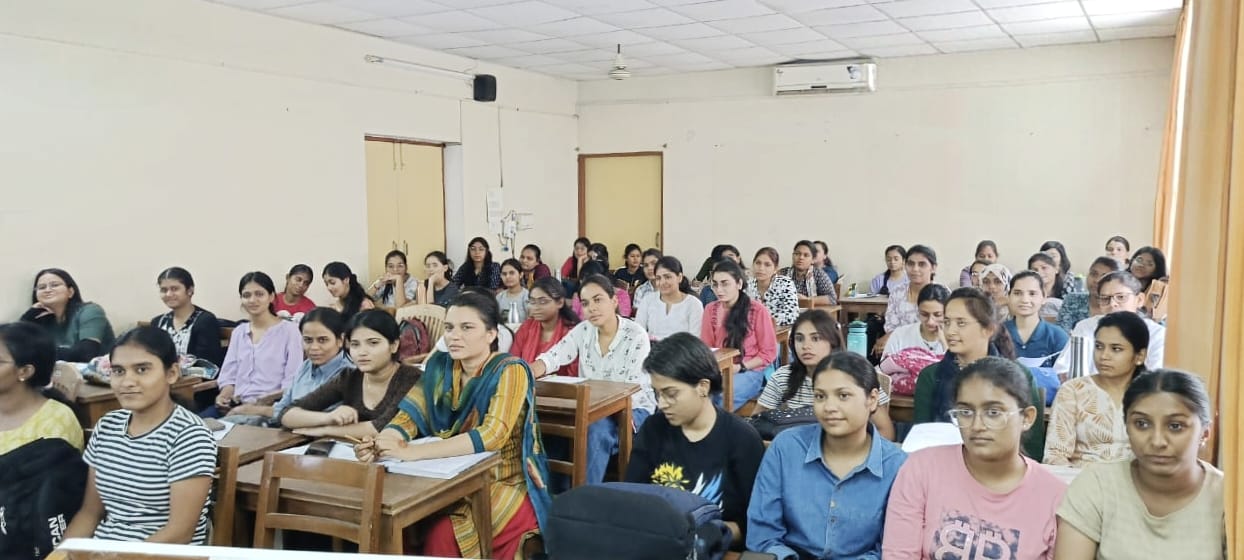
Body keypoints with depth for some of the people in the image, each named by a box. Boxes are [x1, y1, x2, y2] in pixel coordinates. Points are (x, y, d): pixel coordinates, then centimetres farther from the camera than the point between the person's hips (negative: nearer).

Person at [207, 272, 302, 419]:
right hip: (237, 404, 5)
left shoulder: (289, 330, 0)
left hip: (270, 407, -5)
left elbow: (292, 383, -7)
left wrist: (261, 403, -19)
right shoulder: (238, 332, 19)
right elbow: (229, 375, 16)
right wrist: (224, 396, -6)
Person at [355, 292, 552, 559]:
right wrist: (380, 443, -26)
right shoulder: (439, 366, 4)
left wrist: (412, 452, -34)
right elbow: (410, 416, -2)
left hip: (504, 484, -5)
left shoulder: (510, 371, -15)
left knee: (442, 537, -28)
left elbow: (492, 435, -27)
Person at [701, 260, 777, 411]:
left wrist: (740, 368, -13)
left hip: (751, 371, -3)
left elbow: (769, 352, -1)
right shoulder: (710, 309, 10)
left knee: (720, 398, -33)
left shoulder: (757, 310, -3)